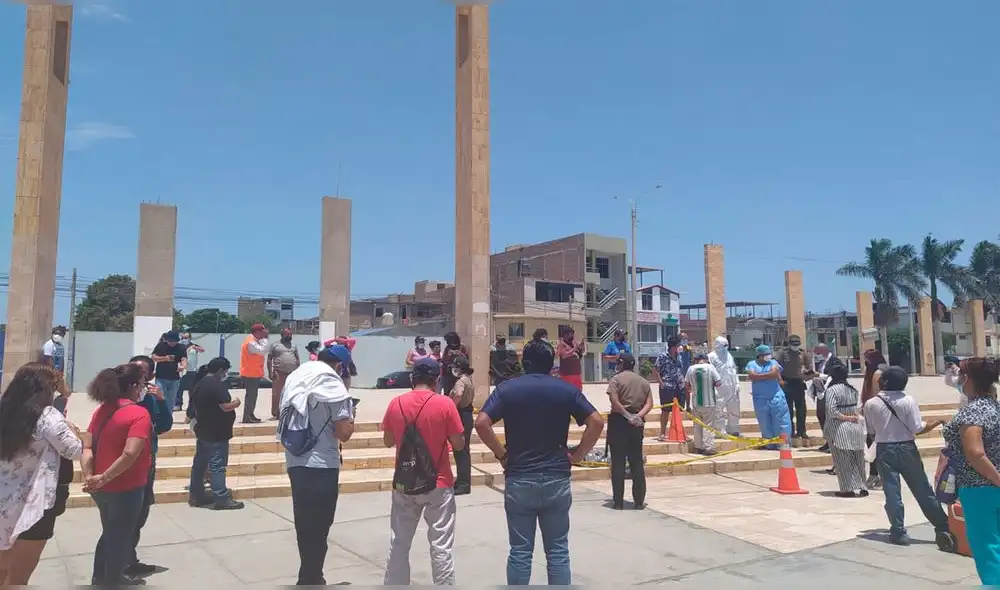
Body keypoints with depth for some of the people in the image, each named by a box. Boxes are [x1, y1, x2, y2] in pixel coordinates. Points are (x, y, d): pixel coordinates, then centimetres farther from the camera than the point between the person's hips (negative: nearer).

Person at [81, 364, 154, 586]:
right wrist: (103, 478, -22)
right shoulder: (139, 413, -20)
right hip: (126, 488, -7)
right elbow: (130, 454, -31)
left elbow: (88, 447, -3)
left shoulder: (102, 410, 3)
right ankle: (113, 582, 30)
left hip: (102, 487, 7)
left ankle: (100, 578, 42)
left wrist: (89, 476, -13)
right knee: (120, 537, 13)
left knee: (110, 533, 27)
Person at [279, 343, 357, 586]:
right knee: (317, 528, 5)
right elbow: (344, 433, -17)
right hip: (321, 465, -7)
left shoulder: (295, 376, 9)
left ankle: (310, 577, 34)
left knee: (304, 525, 20)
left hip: (295, 461, 8)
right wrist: (350, 418, 3)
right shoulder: (332, 383, -14)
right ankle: (310, 580, 13)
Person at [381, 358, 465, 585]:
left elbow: (388, 442, 7)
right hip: (438, 484, -3)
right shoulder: (444, 404, -12)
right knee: (441, 546, 5)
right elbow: (459, 444, -7)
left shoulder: (396, 404, -3)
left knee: (398, 544, 16)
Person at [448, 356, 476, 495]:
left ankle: (463, 484, 0)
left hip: (461, 415, -10)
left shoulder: (461, 381, -18)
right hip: (467, 414, 10)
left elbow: (458, 395, -37)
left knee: (460, 450, -4)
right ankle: (462, 481, 24)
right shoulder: (469, 379, 13)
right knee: (463, 449, 16)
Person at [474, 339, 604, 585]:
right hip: (557, 479, 1)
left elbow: (481, 423, -12)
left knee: (520, 552, 8)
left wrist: (501, 454, -1)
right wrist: (578, 454, 3)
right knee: (558, 551, 10)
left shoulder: (507, 388, -1)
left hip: (519, 480, 0)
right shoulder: (567, 390, 1)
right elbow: (597, 422, -6)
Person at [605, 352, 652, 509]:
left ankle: (618, 501, 2)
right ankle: (639, 501, 11)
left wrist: (628, 416, -13)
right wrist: (638, 415, -9)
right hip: (637, 423, 4)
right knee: (637, 462, 10)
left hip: (619, 421, -4)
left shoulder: (616, 379, -3)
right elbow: (649, 403, 3)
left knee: (618, 462, 1)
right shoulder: (644, 381, 13)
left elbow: (614, 401, -16)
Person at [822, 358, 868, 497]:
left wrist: (846, 418, -10)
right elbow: (859, 408, 9)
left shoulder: (831, 389, -12)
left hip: (839, 430, -6)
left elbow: (832, 411, -19)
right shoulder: (853, 389, 9)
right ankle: (861, 487, 18)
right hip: (856, 428, 6)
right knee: (857, 460, 13)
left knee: (843, 461, 1)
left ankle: (850, 488, 2)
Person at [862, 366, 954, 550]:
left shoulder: (871, 404, -9)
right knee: (923, 491, 10)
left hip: (884, 451, 0)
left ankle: (899, 532, 8)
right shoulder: (909, 401, -10)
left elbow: (871, 430, 0)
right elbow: (917, 429, -12)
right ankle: (943, 527, 17)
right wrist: (936, 422, 4)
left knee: (892, 493, 6)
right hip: (907, 449, 1)